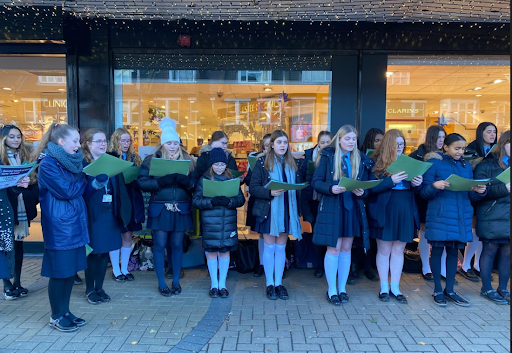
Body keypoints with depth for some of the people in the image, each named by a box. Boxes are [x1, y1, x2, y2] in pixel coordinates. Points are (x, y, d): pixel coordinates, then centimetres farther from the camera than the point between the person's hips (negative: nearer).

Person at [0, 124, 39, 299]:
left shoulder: (25, 155, 12)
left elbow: (34, 178, 8)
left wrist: (28, 183, -12)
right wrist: (16, 183, -20)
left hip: (22, 207, 4)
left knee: (18, 244, 10)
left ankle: (17, 282, 19)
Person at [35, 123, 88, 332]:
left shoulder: (70, 162, 13)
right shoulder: (48, 164, -13)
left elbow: (81, 189, 13)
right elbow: (67, 191, -18)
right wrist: (84, 180, -4)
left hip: (74, 223, 8)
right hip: (59, 226, -8)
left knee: (71, 270, 13)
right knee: (59, 271, 3)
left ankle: (65, 312, 25)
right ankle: (56, 316, 18)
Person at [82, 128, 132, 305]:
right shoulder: (82, 164, -6)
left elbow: (120, 189, 8)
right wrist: (96, 182, -33)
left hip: (109, 213, 5)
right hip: (92, 214, -5)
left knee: (104, 252, 11)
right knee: (93, 252, 4)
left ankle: (99, 287, 25)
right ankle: (90, 289, 21)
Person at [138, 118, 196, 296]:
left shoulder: (187, 160, 6)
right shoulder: (151, 160, 0)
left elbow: (194, 184, 2)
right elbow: (142, 182, -7)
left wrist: (186, 182, -19)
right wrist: (160, 182, -22)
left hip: (181, 209, 2)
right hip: (159, 209, -2)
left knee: (177, 244, 10)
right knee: (159, 245, 4)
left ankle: (176, 281, 25)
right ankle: (161, 282, 19)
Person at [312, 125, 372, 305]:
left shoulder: (361, 159, 7)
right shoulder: (327, 157, -4)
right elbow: (316, 182, -6)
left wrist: (362, 191, -13)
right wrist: (331, 188, -23)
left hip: (353, 209, 4)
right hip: (331, 208, -4)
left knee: (346, 249, 11)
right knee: (334, 249, -1)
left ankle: (342, 288, 24)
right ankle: (332, 290, 14)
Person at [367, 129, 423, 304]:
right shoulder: (376, 163, -1)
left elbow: (415, 189, 13)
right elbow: (371, 188, -10)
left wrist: (417, 184, -10)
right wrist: (390, 181, -23)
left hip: (405, 212, 4)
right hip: (384, 211, -4)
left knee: (398, 250, 9)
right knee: (384, 250, 5)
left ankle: (395, 288, 19)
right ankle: (384, 288, 17)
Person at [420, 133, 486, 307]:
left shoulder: (466, 165, 13)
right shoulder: (434, 163, -2)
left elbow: (471, 196, 14)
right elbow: (424, 193, -5)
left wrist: (479, 191, -8)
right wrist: (435, 185, -24)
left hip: (461, 216, 5)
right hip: (439, 216, -4)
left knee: (454, 251, 9)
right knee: (437, 250, 1)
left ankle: (449, 290, 22)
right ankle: (437, 290, 14)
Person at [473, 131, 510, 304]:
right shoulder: (486, 165, -1)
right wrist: (505, 188, -22)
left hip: (507, 217, 5)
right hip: (492, 217, -5)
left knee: (507, 252, 8)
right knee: (490, 250, 2)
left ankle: (502, 288, 23)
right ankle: (486, 289, 15)